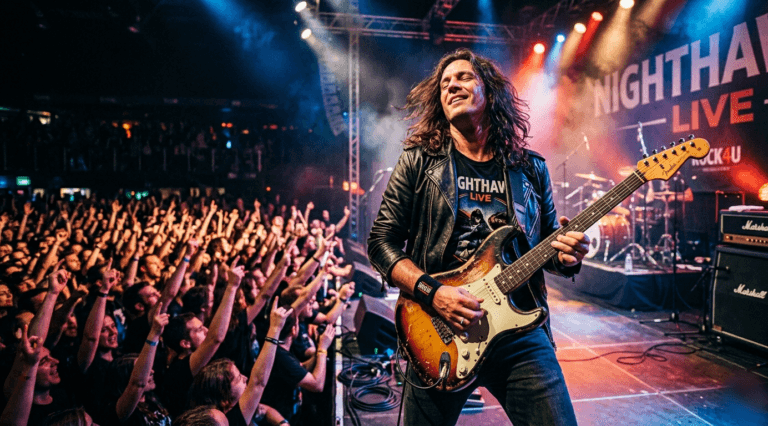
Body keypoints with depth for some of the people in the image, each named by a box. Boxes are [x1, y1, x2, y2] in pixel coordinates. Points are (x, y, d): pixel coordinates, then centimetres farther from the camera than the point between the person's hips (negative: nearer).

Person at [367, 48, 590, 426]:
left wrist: (566, 256, -9)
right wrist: (432, 293, -15)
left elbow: (549, 243, 15)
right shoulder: (420, 160, 1)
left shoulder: (530, 168, 8)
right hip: (440, 334, -1)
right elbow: (381, 242, -2)